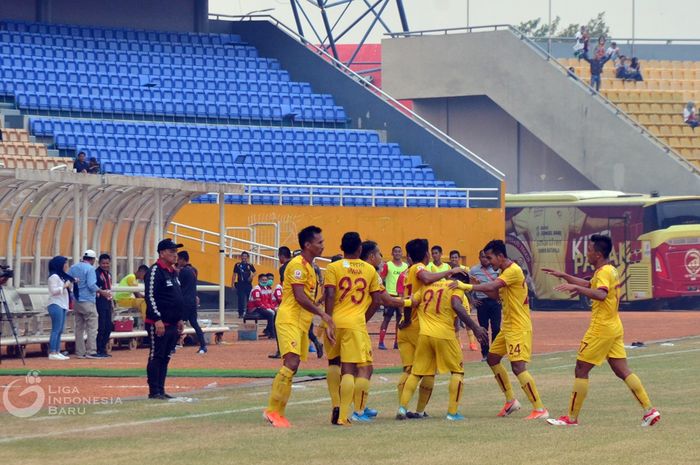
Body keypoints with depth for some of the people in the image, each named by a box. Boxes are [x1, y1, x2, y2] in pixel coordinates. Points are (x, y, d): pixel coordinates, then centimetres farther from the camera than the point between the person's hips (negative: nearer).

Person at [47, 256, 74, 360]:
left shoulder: (62, 276, 19)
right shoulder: (54, 277, -8)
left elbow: (68, 290, 24)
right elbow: (53, 291, -17)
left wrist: (71, 284, 8)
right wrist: (64, 286, -14)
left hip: (63, 306, 9)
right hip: (56, 305, -9)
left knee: (59, 331, 8)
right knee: (56, 330, -11)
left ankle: (57, 352, 9)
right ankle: (52, 353, -12)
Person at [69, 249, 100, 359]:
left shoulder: (73, 268, 10)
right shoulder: (90, 268, -10)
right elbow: (91, 285, -20)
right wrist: (97, 290, -3)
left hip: (76, 301, 7)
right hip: (88, 301, -7)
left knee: (79, 327, 11)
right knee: (92, 327, -4)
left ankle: (80, 352, 11)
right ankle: (91, 351, -10)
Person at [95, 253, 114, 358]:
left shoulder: (109, 274, 17)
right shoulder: (96, 273, -10)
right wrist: (102, 292, -37)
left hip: (108, 302, 9)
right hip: (100, 302, -9)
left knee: (108, 327, 9)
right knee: (101, 327, -8)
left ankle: (103, 349, 17)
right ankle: (100, 350, -4)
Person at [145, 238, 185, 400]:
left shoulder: (173, 272, 16)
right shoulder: (155, 271, -12)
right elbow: (150, 297, -18)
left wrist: (180, 319, 21)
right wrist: (157, 320, -22)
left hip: (173, 324, 9)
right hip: (158, 324, -9)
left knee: (166, 358, 10)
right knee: (156, 357, -4)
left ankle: (161, 390, 15)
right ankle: (154, 391, -2)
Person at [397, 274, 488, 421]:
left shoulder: (427, 286, 17)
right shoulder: (456, 288, 0)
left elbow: (410, 303, 11)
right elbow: (457, 307, -18)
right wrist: (475, 328, -17)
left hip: (424, 334, 5)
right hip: (444, 335, -5)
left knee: (416, 372, 14)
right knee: (457, 371, 10)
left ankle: (402, 408, 3)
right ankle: (452, 412, 3)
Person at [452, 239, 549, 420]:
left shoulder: (513, 271, -19)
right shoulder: (505, 271, 12)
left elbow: (492, 287, -30)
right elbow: (498, 293, 12)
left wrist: (466, 286, -29)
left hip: (519, 328, -11)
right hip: (507, 327, 11)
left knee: (518, 366, -16)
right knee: (492, 359, 16)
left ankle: (540, 409, -13)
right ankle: (511, 401, 23)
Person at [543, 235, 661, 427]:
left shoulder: (604, 272, -15)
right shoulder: (611, 270, 16)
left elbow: (601, 294, -35)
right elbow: (588, 284, 32)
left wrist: (575, 287, -35)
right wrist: (563, 276, 31)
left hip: (601, 328, -10)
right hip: (614, 327, 10)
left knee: (581, 371, -2)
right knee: (622, 371, 7)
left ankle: (572, 417, 1)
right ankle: (649, 410, 0)